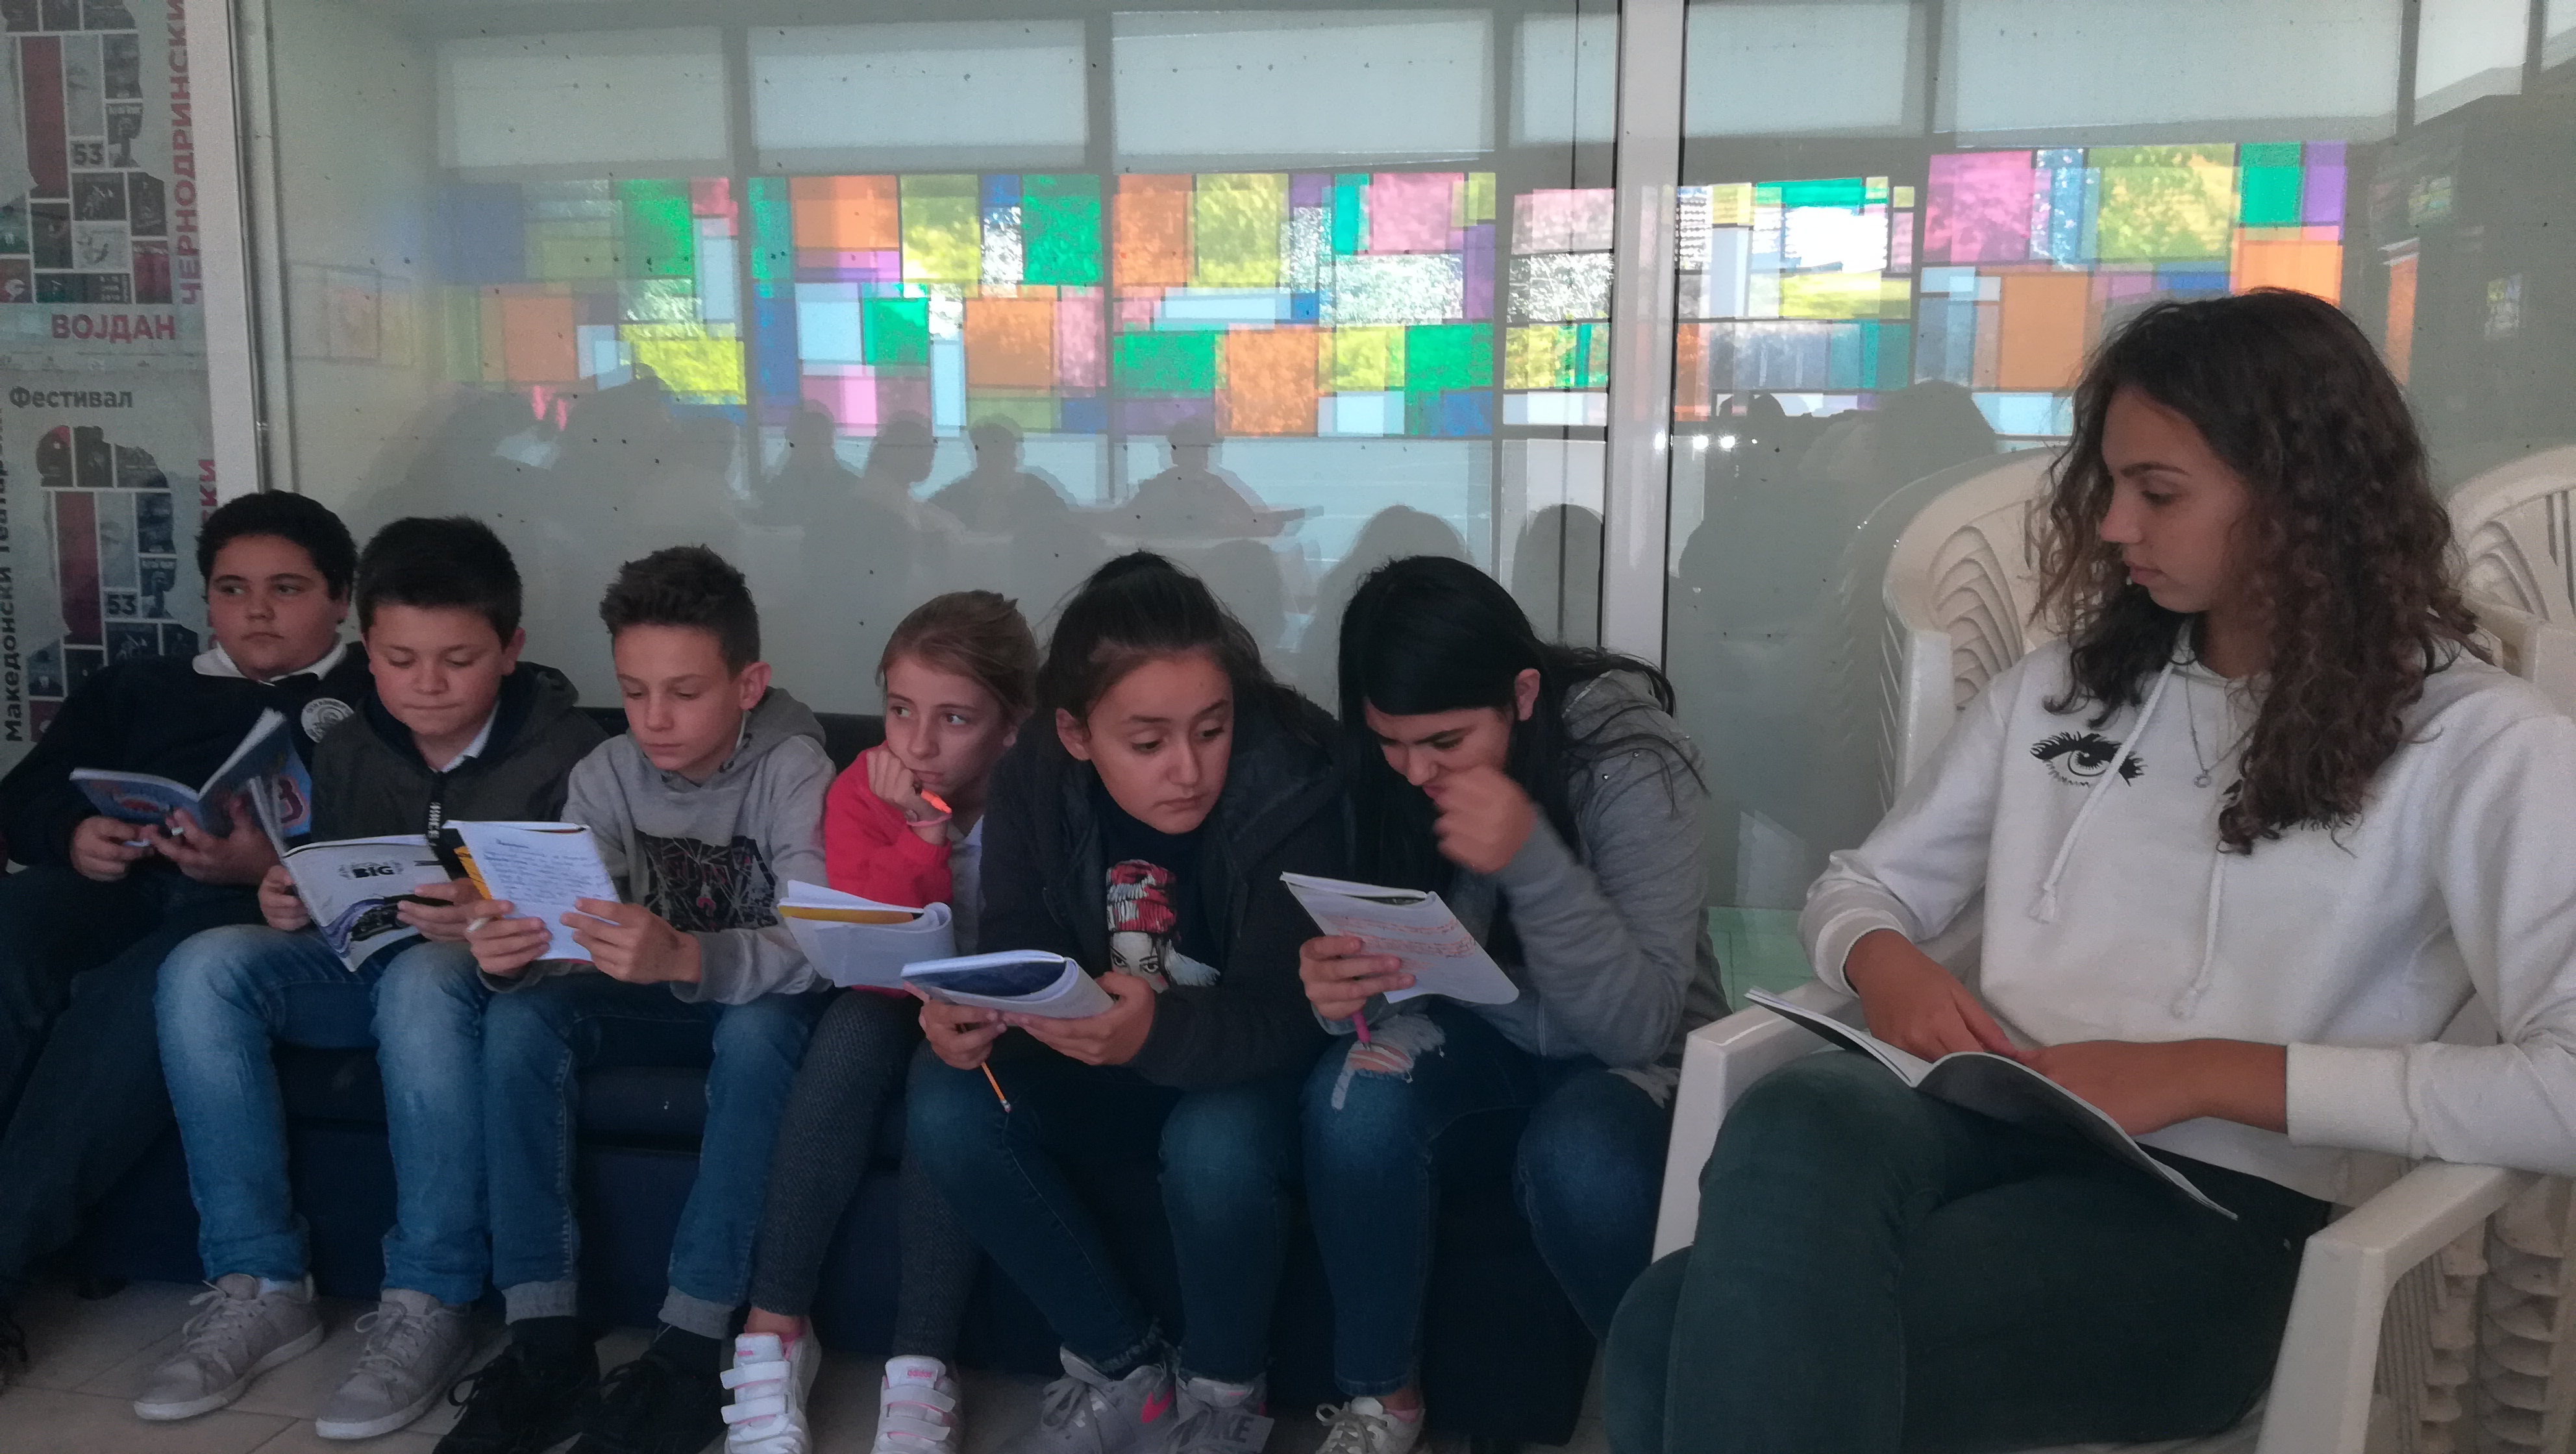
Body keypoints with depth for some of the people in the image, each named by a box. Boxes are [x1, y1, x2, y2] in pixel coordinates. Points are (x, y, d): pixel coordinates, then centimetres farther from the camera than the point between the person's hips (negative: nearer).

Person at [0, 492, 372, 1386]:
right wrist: (76, 837, -3)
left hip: (265, 905, -4)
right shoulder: (139, 688, 33)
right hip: (115, 881, 4)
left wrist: (273, 862, -19)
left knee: (134, 997, -37)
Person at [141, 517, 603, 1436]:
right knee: (205, 967, -21)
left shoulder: (565, 751, -7)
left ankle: (430, 1306, -29)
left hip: (491, 975, -5)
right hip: (360, 969, 6)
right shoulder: (348, 751, 9)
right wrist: (288, 902, -6)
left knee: (423, 977, -39)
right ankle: (260, 1288, -16)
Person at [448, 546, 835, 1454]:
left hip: (755, 995, -4)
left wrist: (684, 957, -53)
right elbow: (568, 927, -14)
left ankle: (691, 1350, -31)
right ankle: (547, 1340, -20)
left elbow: (813, 948, -34)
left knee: (761, 1032, -37)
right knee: (518, 1017, -22)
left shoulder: (794, 771, -22)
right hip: (650, 989, 4)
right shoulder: (606, 774, -8)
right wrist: (510, 953, -39)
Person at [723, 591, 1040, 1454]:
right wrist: (921, 835, -31)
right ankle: (773, 1335, -23)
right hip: (898, 1004, 2)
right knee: (852, 1032, -29)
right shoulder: (863, 792, -12)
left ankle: (920, 1372, -27)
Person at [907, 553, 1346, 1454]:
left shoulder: (1292, 788, -27)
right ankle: (1123, 1372, -2)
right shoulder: (1032, 786, -13)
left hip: (1255, 1066, -4)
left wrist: (1157, 1032, -52)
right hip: (1107, 1063, 4)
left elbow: (1281, 1014, -30)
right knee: (946, 1109, -21)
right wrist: (970, 1018, -36)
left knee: (1214, 1149, -36)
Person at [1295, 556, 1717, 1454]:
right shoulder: (1382, 772, -16)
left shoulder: (1628, 762, -26)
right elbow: (1385, 959, -8)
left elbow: (1641, 1022, -28)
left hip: (1626, 1048, -3)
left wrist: (1531, 857, -43)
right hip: (1474, 1021, 3)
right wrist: (1337, 986, -33)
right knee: (1352, 1102, -28)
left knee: (1576, 1161, -34)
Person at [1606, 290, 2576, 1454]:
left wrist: (2205, 1072, -15)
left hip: (2217, 1212, -5)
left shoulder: (2475, 743, 1)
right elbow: (1863, 885, 22)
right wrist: (1886, 963, -2)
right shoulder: (2061, 689, 17)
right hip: (1991, 1132, 5)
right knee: (1799, 1121, -35)